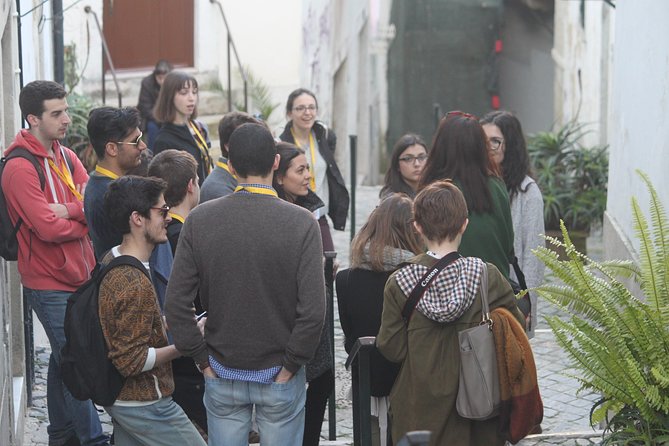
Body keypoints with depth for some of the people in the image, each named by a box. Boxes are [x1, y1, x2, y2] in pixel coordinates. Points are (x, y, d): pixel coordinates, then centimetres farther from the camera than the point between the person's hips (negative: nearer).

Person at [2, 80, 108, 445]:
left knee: (64, 358, 17)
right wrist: (85, 217, -8)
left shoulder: (66, 157, 9)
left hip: (78, 276, 8)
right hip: (49, 283, -8)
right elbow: (48, 228, -23)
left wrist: (68, 209, -20)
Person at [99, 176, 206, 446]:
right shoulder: (136, 285, -27)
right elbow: (131, 361, -25)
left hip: (118, 397, 10)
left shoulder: (110, 262, 4)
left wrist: (167, 324, 10)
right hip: (145, 404, -10)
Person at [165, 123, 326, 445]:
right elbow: (313, 310, -18)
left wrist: (202, 359, 2)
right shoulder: (301, 222, -13)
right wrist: (291, 364, -6)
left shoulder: (199, 220, -7)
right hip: (280, 377, -2)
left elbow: (177, 303, -7)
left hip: (222, 377, 2)